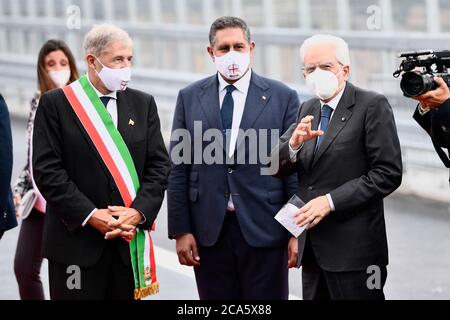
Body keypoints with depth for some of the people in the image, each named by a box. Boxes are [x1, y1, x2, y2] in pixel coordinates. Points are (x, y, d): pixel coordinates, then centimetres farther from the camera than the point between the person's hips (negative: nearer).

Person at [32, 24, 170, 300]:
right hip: (76, 241, -3)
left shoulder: (143, 104, 11)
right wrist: (90, 215, -14)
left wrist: (139, 211, -9)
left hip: (131, 241, 3)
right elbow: (47, 170, -7)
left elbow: (159, 165, 7)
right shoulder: (56, 103, -1)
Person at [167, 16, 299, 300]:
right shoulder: (190, 98, 6)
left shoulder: (283, 97, 1)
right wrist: (180, 231, 0)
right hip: (209, 233, 2)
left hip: (264, 231, -1)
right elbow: (179, 169, 6)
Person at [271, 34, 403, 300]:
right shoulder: (308, 110, 13)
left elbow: (388, 174, -14)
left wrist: (331, 201, -19)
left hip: (353, 248, -6)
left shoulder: (372, 106, -7)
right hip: (313, 247, 6)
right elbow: (276, 168, 9)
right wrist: (294, 144, -13)